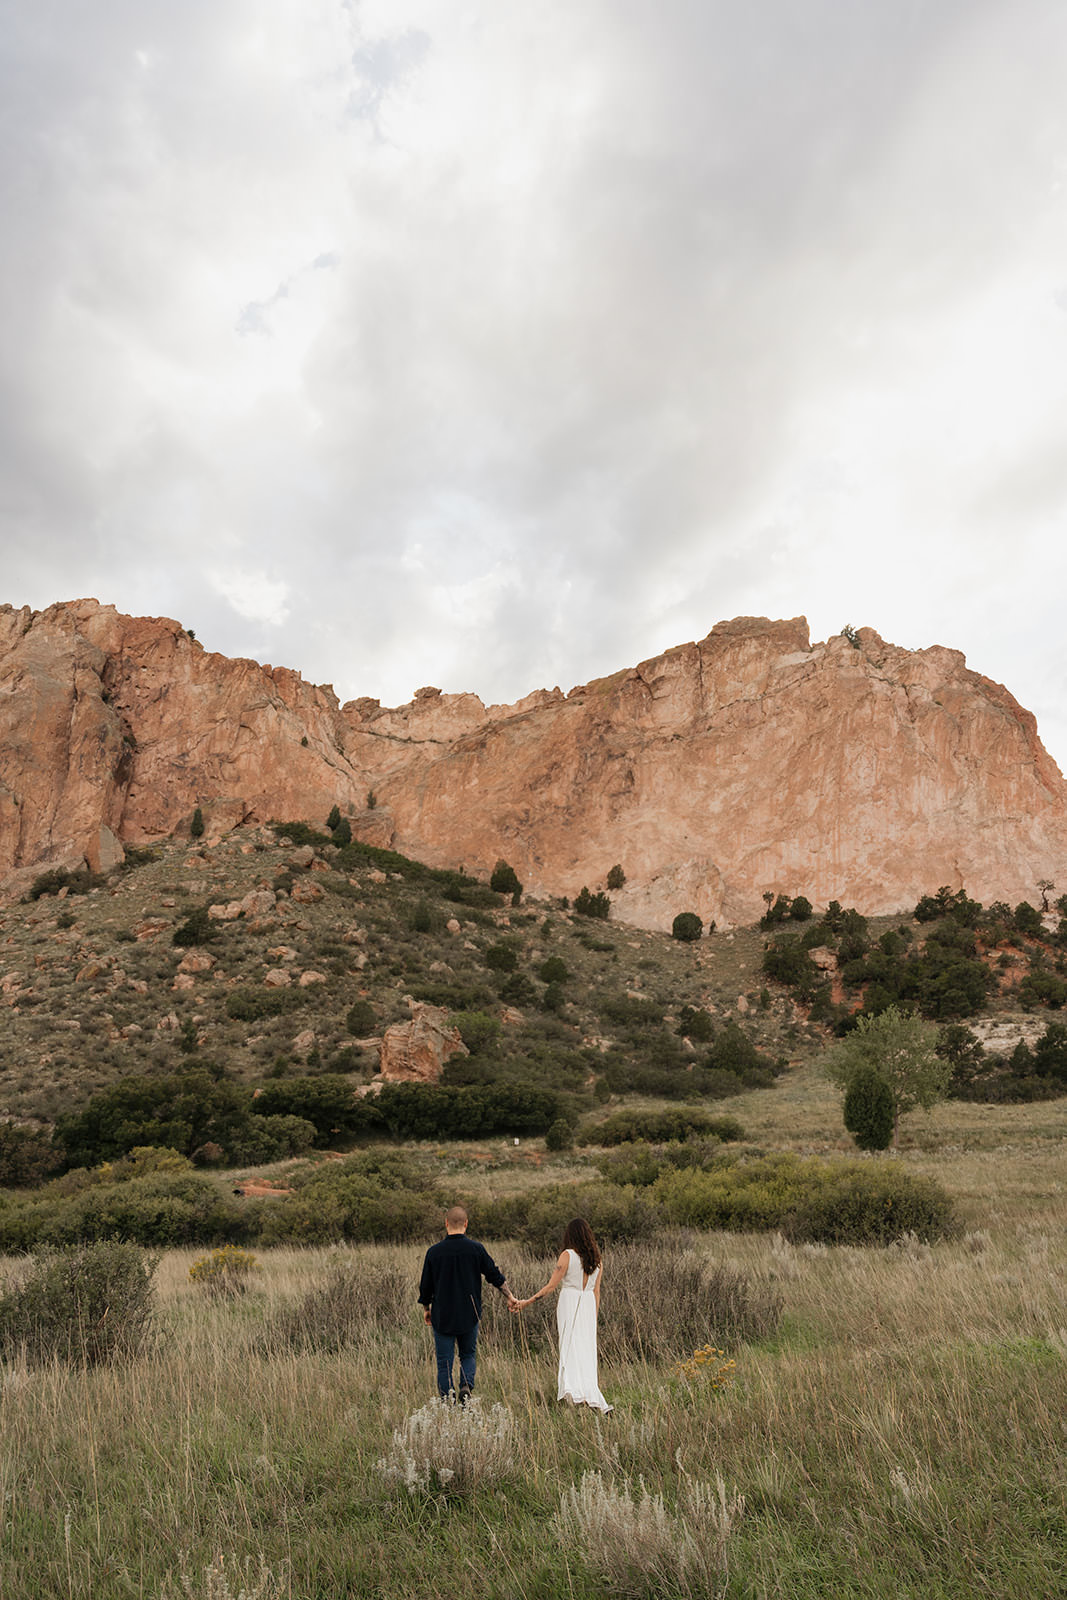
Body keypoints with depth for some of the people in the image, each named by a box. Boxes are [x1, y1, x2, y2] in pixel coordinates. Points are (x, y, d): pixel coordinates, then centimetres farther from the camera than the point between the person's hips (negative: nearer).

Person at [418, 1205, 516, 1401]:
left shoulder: (434, 1252, -7)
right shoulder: (476, 1249, -6)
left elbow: (425, 1286, 1)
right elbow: (495, 1276, 1)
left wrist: (426, 1309, 17)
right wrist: (509, 1297, 14)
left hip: (442, 1316, -1)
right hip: (469, 1316, 1)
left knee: (444, 1362, 9)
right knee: (468, 1354, 18)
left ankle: (447, 1395, -2)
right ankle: (466, 1386, -5)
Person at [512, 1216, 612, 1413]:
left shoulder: (568, 1255, -7)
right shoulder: (596, 1258, 8)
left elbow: (551, 1286, -9)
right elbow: (596, 1291, 11)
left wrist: (527, 1302, -3)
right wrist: (594, 1318, 19)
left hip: (569, 1303, -4)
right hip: (588, 1307, 5)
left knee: (570, 1348, -3)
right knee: (587, 1351, 10)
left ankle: (574, 1392, -16)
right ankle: (592, 1398, 9)